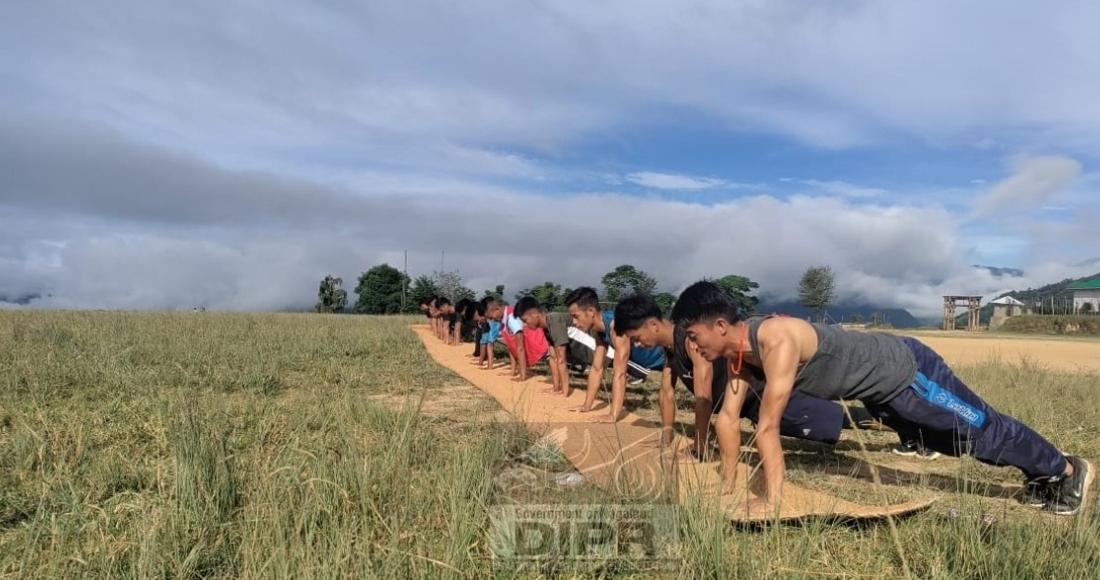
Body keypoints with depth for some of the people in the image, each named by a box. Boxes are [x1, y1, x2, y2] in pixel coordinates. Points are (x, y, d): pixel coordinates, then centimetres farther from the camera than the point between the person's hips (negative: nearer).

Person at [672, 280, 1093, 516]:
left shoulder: (776, 341, -37)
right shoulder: (738, 352, -9)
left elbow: (767, 429, -36)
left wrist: (770, 501, -31)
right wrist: (727, 485, -1)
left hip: (905, 371, -8)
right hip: (881, 391, 8)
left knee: (983, 431, 13)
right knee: (951, 442, 26)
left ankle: (1066, 470, 39)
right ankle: (1040, 474, 49)